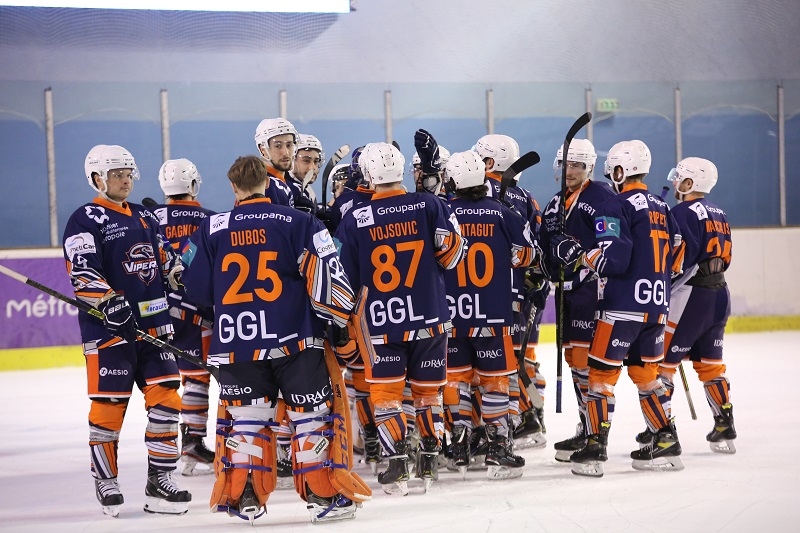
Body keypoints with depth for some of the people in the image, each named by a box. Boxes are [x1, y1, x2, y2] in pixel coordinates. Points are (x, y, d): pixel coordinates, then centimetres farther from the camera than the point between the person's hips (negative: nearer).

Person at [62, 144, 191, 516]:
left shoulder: (146, 217, 17)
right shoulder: (86, 220, -6)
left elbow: (164, 262, 26)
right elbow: (83, 275, -16)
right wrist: (112, 304, -28)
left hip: (153, 325, 7)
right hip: (108, 330, -7)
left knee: (166, 399, 2)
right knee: (109, 405, -2)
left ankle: (160, 481, 9)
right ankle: (105, 481, 12)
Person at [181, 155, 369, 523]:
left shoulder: (211, 230, 2)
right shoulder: (297, 223, -2)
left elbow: (197, 289, 8)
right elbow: (325, 275, -7)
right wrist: (342, 318, 3)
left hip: (236, 345, 2)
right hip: (295, 340, -2)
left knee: (244, 419, 11)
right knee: (312, 414, 5)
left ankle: (243, 498, 10)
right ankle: (325, 495, 4)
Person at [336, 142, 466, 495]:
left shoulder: (354, 219, -7)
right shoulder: (429, 206, -5)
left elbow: (347, 276, -2)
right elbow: (452, 254, 2)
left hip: (382, 321, -2)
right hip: (429, 317, 2)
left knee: (385, 393, 4)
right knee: (428, 389, 14)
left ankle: (397, 466, -5)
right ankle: (429, 462, 18)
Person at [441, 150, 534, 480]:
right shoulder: (502, 214, -3)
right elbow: (525, 255, 7)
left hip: (450, 313, 0)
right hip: (493, 313, 0)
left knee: (456, 376, 11)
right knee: (495, 377, 5)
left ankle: (459, 448, 11)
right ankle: (497, 448, 2)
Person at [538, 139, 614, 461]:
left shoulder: (602, 197, -8)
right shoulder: (555, 204, 18)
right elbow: (544, 248, 23)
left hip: (590, 287, -9)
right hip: (565, 289, 9)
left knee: (587, 360, -11)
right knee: (573, 359, 12)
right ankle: (586, 427, 20)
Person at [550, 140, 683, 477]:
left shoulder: (616, 207, -10)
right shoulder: (662, 209, 14)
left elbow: (612, 259, -19)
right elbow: (677, 257, 16)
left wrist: (577, 254, -6)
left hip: (622, 306, -7)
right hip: (657, 306, 7)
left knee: (601, 373, -2)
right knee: (646, 373, 17)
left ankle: (595, 448, -5)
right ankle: (666, 443, 15)